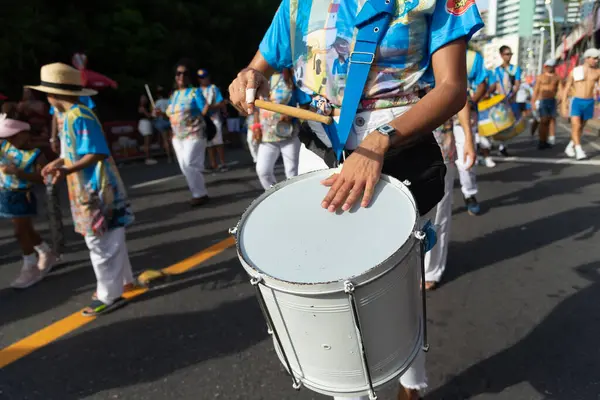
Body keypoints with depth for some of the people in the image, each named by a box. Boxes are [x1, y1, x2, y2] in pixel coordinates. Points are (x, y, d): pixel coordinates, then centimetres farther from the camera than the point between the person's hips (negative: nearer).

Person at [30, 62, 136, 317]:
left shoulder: (80, 117, -19)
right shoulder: (71, 116, 11)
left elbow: (98, 154, -25)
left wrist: (67, 170, -33)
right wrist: (59, 162, 26)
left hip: (95, 191, -10)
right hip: (89, 190, 10)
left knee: (101, 243, -1)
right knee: (108, 240, 19)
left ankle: (110, 295, 11)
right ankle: (120, 280, 34)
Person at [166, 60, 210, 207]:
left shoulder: (195, 92, -5)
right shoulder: (174, 94, 14)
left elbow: (203, 112, -12)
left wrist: (208, 105, -27)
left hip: (194, 135, -7)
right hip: (178, 137, 7)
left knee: (189, 164, -12)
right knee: (184, 167, 7)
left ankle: (200, 194, 1)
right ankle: (198, 193, 18)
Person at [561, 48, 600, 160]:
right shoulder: (574, 72, -2)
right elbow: (566, 90, 0)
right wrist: (563, 107, -5)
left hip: (589, 103, 3)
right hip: (576, 102, -3)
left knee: (581, 128, 11)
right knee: (576, 127, -16)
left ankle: (569, 148, 27)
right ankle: (579, 151, -12)